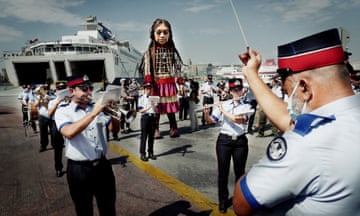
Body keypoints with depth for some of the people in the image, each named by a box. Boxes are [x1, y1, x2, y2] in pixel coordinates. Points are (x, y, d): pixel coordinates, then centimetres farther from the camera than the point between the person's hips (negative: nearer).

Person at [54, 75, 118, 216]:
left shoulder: (98, 108, 5)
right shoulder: (62, 112, -6)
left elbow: (114, 128, 1)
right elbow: (69, 133, -25)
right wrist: (93, 113, -27)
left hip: (103, 166, 3)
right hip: (79, 169, -3)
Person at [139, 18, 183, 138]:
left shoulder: (172, 50, 2)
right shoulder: (150, 51, -4)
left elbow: (177, 66, 8)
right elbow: (146, 69, -6)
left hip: (170, 83, 1)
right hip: (156, 83, -1)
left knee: (170, 106, 9)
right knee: (156, 106, 6)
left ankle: (173, 128, 20)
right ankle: (156, 130, 18)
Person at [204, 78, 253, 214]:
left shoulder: (246, 106, 0)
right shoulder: (223, 104, 1)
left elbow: (238, 120, -19)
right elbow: (210, 121, -3)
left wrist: (223, 111, -16)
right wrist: (206, 113, -23)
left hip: (240, 141, 0)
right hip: (224, 140, 0)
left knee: (239, 171, 11)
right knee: (223, 171, 5)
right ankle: (223, 201, 21)